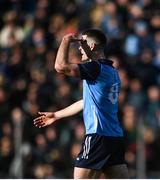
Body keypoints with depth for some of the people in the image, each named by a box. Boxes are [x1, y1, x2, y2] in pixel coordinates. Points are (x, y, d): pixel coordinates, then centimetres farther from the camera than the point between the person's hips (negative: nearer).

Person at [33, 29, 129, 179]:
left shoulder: (96, 68, -10)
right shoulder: (112, 72, 18)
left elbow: (61, 66, -20)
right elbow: (87, 102, 27)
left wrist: (66, 41, -3)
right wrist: (56, 115, 35)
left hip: (99, 137, -8)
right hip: (116, 137, 8)